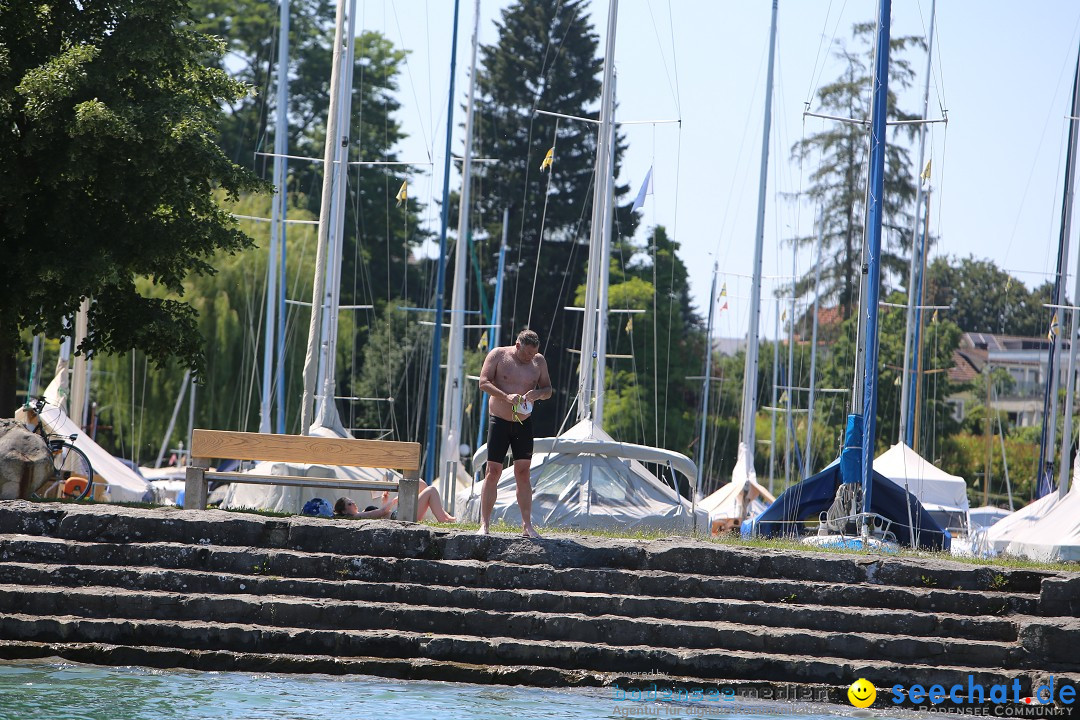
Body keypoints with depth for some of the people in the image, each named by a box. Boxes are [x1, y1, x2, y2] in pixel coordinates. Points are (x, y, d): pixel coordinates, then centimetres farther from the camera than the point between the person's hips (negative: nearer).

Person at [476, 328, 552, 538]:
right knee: (493, 471, -4)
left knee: (523, 472, 0)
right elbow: (484, 383, -12)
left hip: (524, 423, 3)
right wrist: (506, 397, -26)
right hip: (499, 421, -3)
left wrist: (538, 393, -14)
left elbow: (548, 390, 10)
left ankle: (527, 525, 1)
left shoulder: (538, 361, 5)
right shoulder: (498, 355, -5)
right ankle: (484, 524, -1)